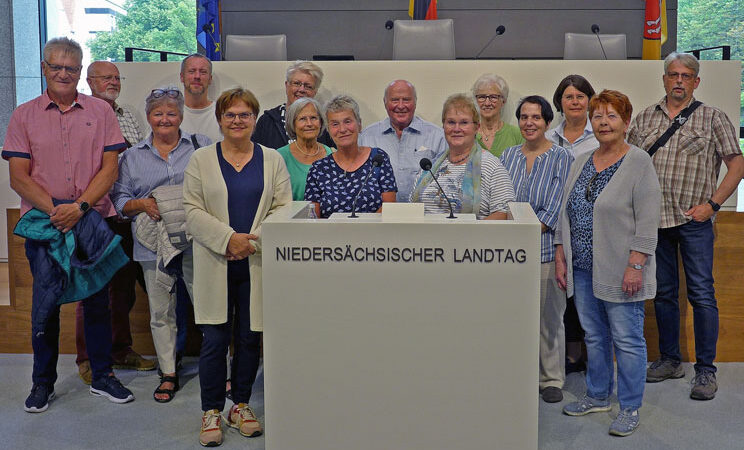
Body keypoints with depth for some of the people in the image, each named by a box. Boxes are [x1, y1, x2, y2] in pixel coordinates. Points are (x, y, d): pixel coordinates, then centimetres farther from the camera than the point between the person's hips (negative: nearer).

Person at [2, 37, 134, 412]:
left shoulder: (100, 111, 5)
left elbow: (109, 169, -1)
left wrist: (80, 206, -15)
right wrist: (54, 209, -15)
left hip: (94, 220, 0)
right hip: (43, 223, 0)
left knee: (98, 300, 8)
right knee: (45, 303, 6)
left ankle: (102, 376, 21)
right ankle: (43, 382, 20)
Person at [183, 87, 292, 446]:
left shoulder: (272, 160, 9)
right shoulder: (201, 160, 6)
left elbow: (283, 210, 2)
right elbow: (193, 211, -2)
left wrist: (253, 240, -12)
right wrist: (228, 238, -15)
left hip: (257, 265, 1)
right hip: (215, 265, -1)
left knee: (250, 338, 8)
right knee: (215, 339, 0)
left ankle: (241, 406, 23)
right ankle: (211, 412, 14)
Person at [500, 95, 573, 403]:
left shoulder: (561, 158, -2)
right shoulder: (508, 156, 11)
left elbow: (553, 210, -9)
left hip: (545, 248, -3)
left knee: (549, 316, 5)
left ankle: (552, 379, 20)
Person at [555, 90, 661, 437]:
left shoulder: (639, 163, -9)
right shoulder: (581, 163, 11)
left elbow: (647, 221, -13)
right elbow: (566, 214, 14)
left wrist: (635, 266, -18)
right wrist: (561, 257, 8)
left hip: (620, 273, -6)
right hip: (583, 269, 6)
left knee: (627, 339, 2)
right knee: (594, 336, 16)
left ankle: (630, 408, 14)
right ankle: (597, 396, 30)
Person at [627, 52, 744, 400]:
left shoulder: (712, 117, 4)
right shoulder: (644, 118, 12)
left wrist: (712, 204, -9)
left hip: (693, 219, -3)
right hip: (653, 219, 3)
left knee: (701, 294, -4)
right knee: (663, 293, 11)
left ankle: (705, 370, 5)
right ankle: (669, 360, 24)